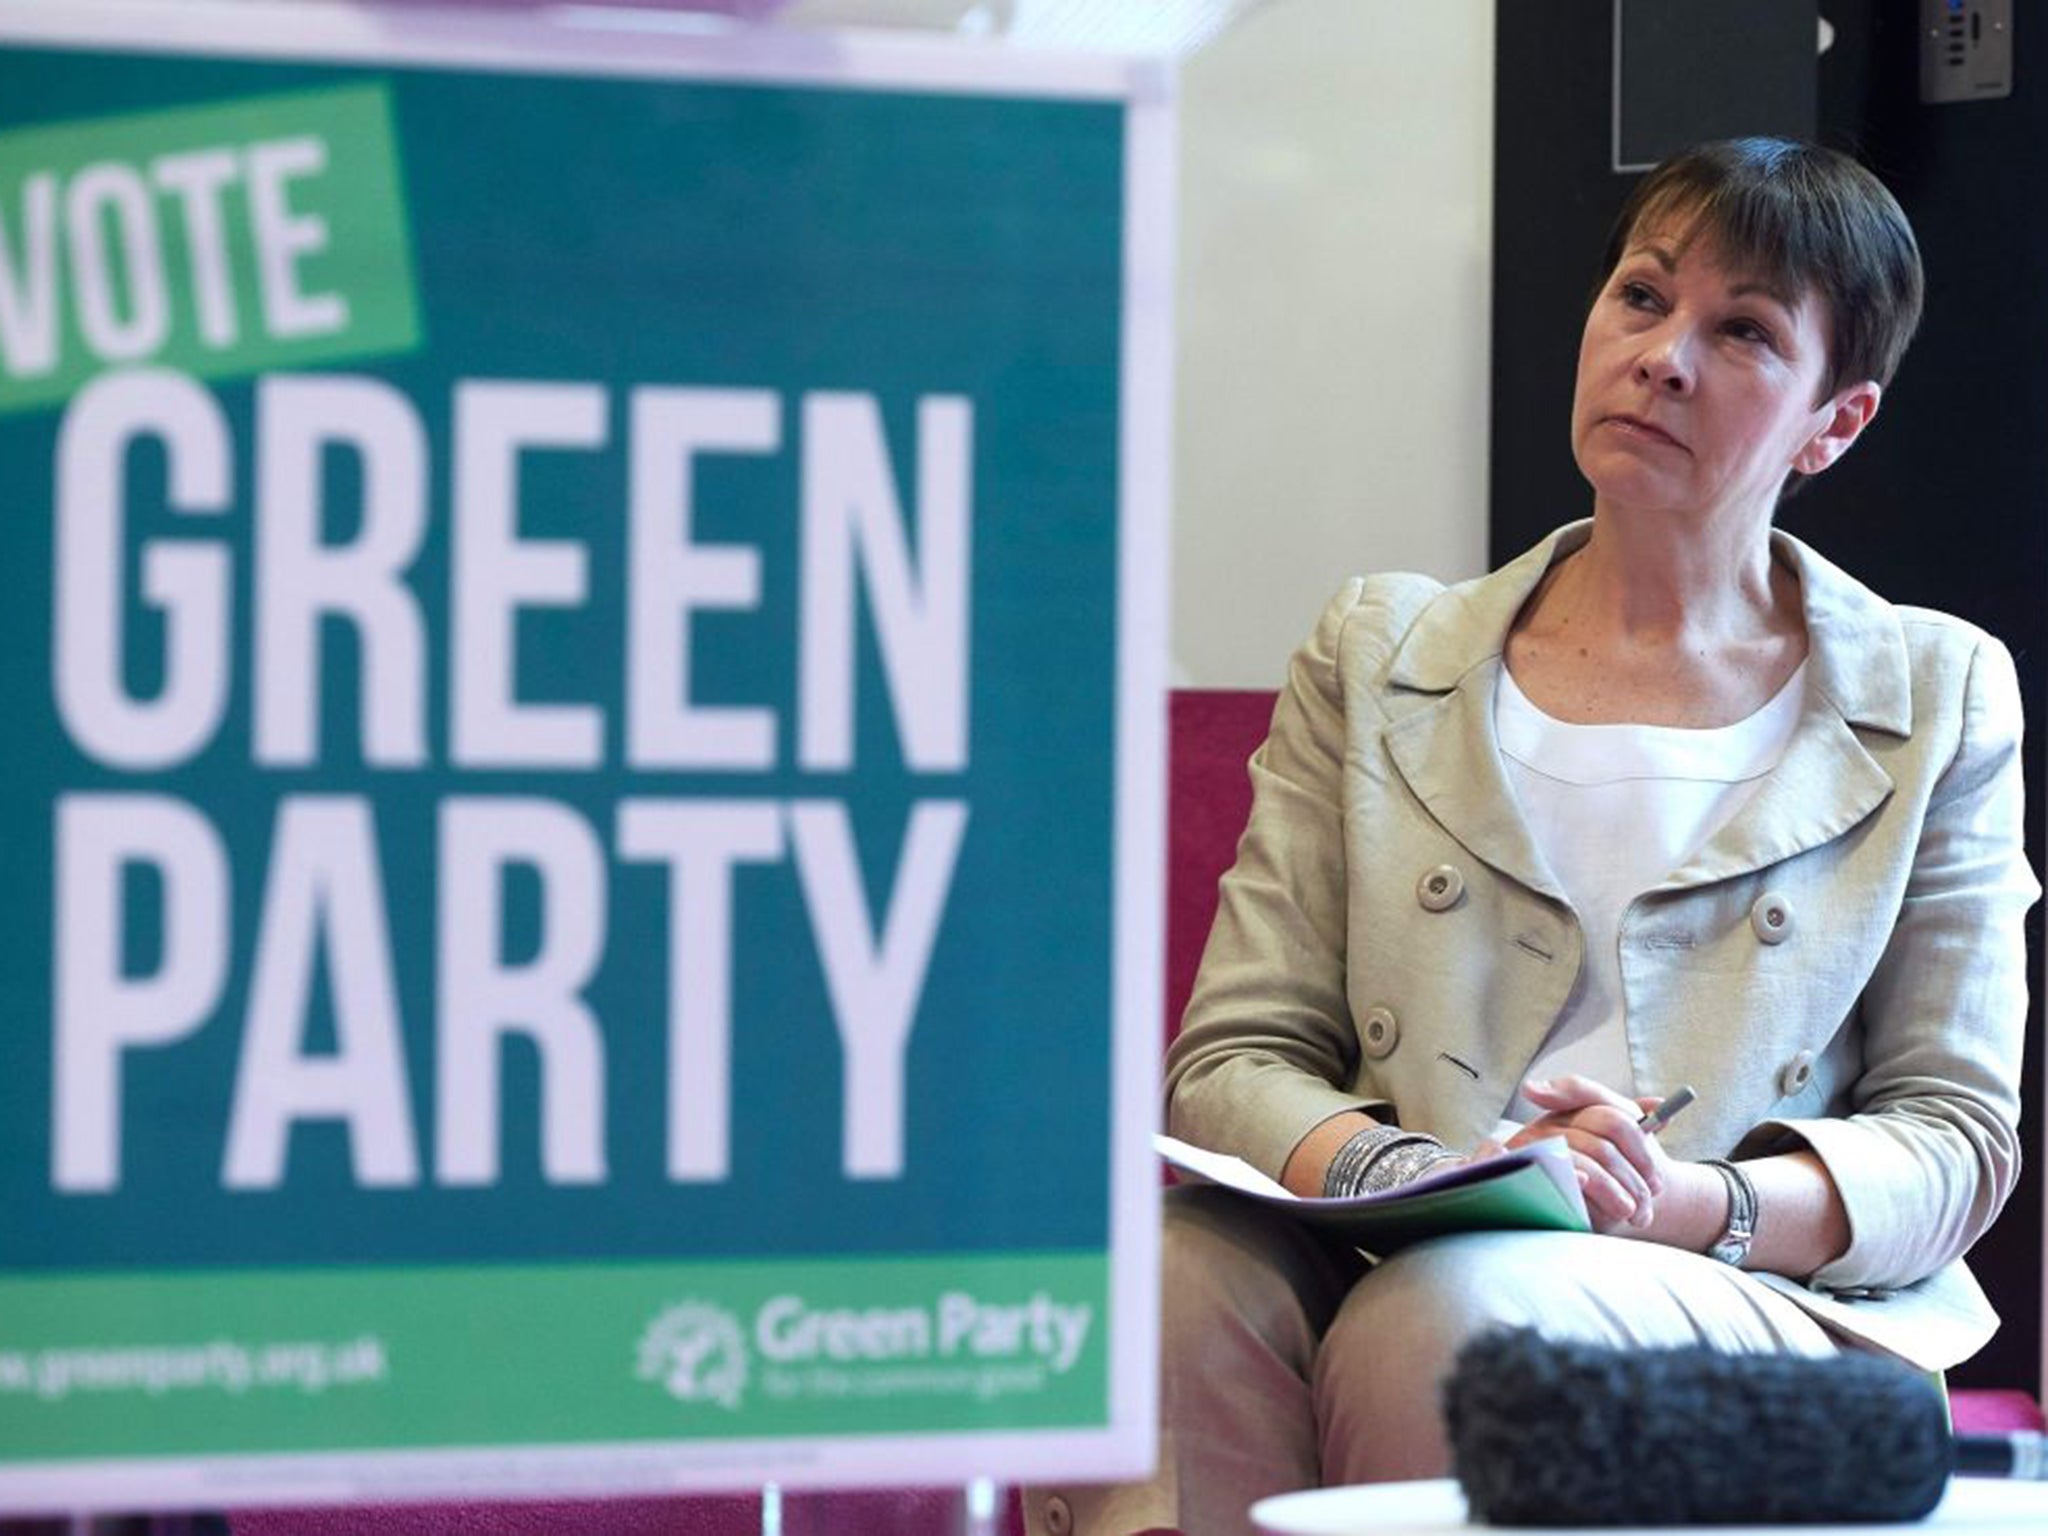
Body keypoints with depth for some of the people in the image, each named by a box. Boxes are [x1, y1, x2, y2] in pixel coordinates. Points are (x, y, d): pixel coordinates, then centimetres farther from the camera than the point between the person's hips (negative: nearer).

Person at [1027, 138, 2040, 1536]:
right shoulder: (1378, 658, 17)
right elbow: (1233, 1056, 9)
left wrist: (1699, 1204, -13)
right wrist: (1392, 1169, -16)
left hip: (1768, 1304, -1)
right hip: (1379, 1257, 1)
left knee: (1460, 1308, -36)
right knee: (1167, 1285, -35)